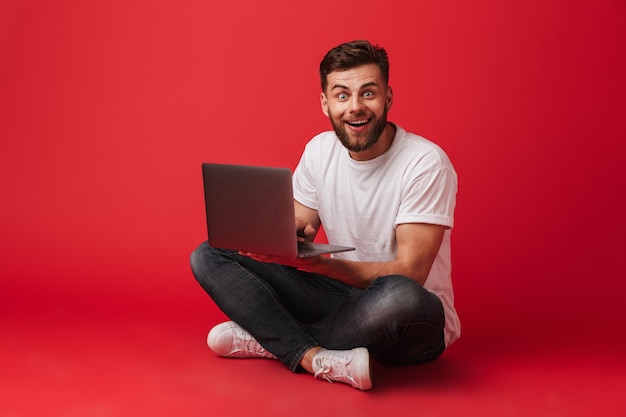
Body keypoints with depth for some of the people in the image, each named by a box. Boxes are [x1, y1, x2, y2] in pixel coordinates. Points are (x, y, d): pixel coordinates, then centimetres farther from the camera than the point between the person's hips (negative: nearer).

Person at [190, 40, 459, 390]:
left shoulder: (425, 163, -17)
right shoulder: (320, 150, 1)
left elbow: (409, 273, -22)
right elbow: (299, 227, 7)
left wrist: (318, 263, -36)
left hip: (414, 322, -5)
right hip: (342, 295, 5)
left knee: (401, 297, -43)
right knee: (209, 256, -5)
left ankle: (268, 338, -17)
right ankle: (315, 357, -25)